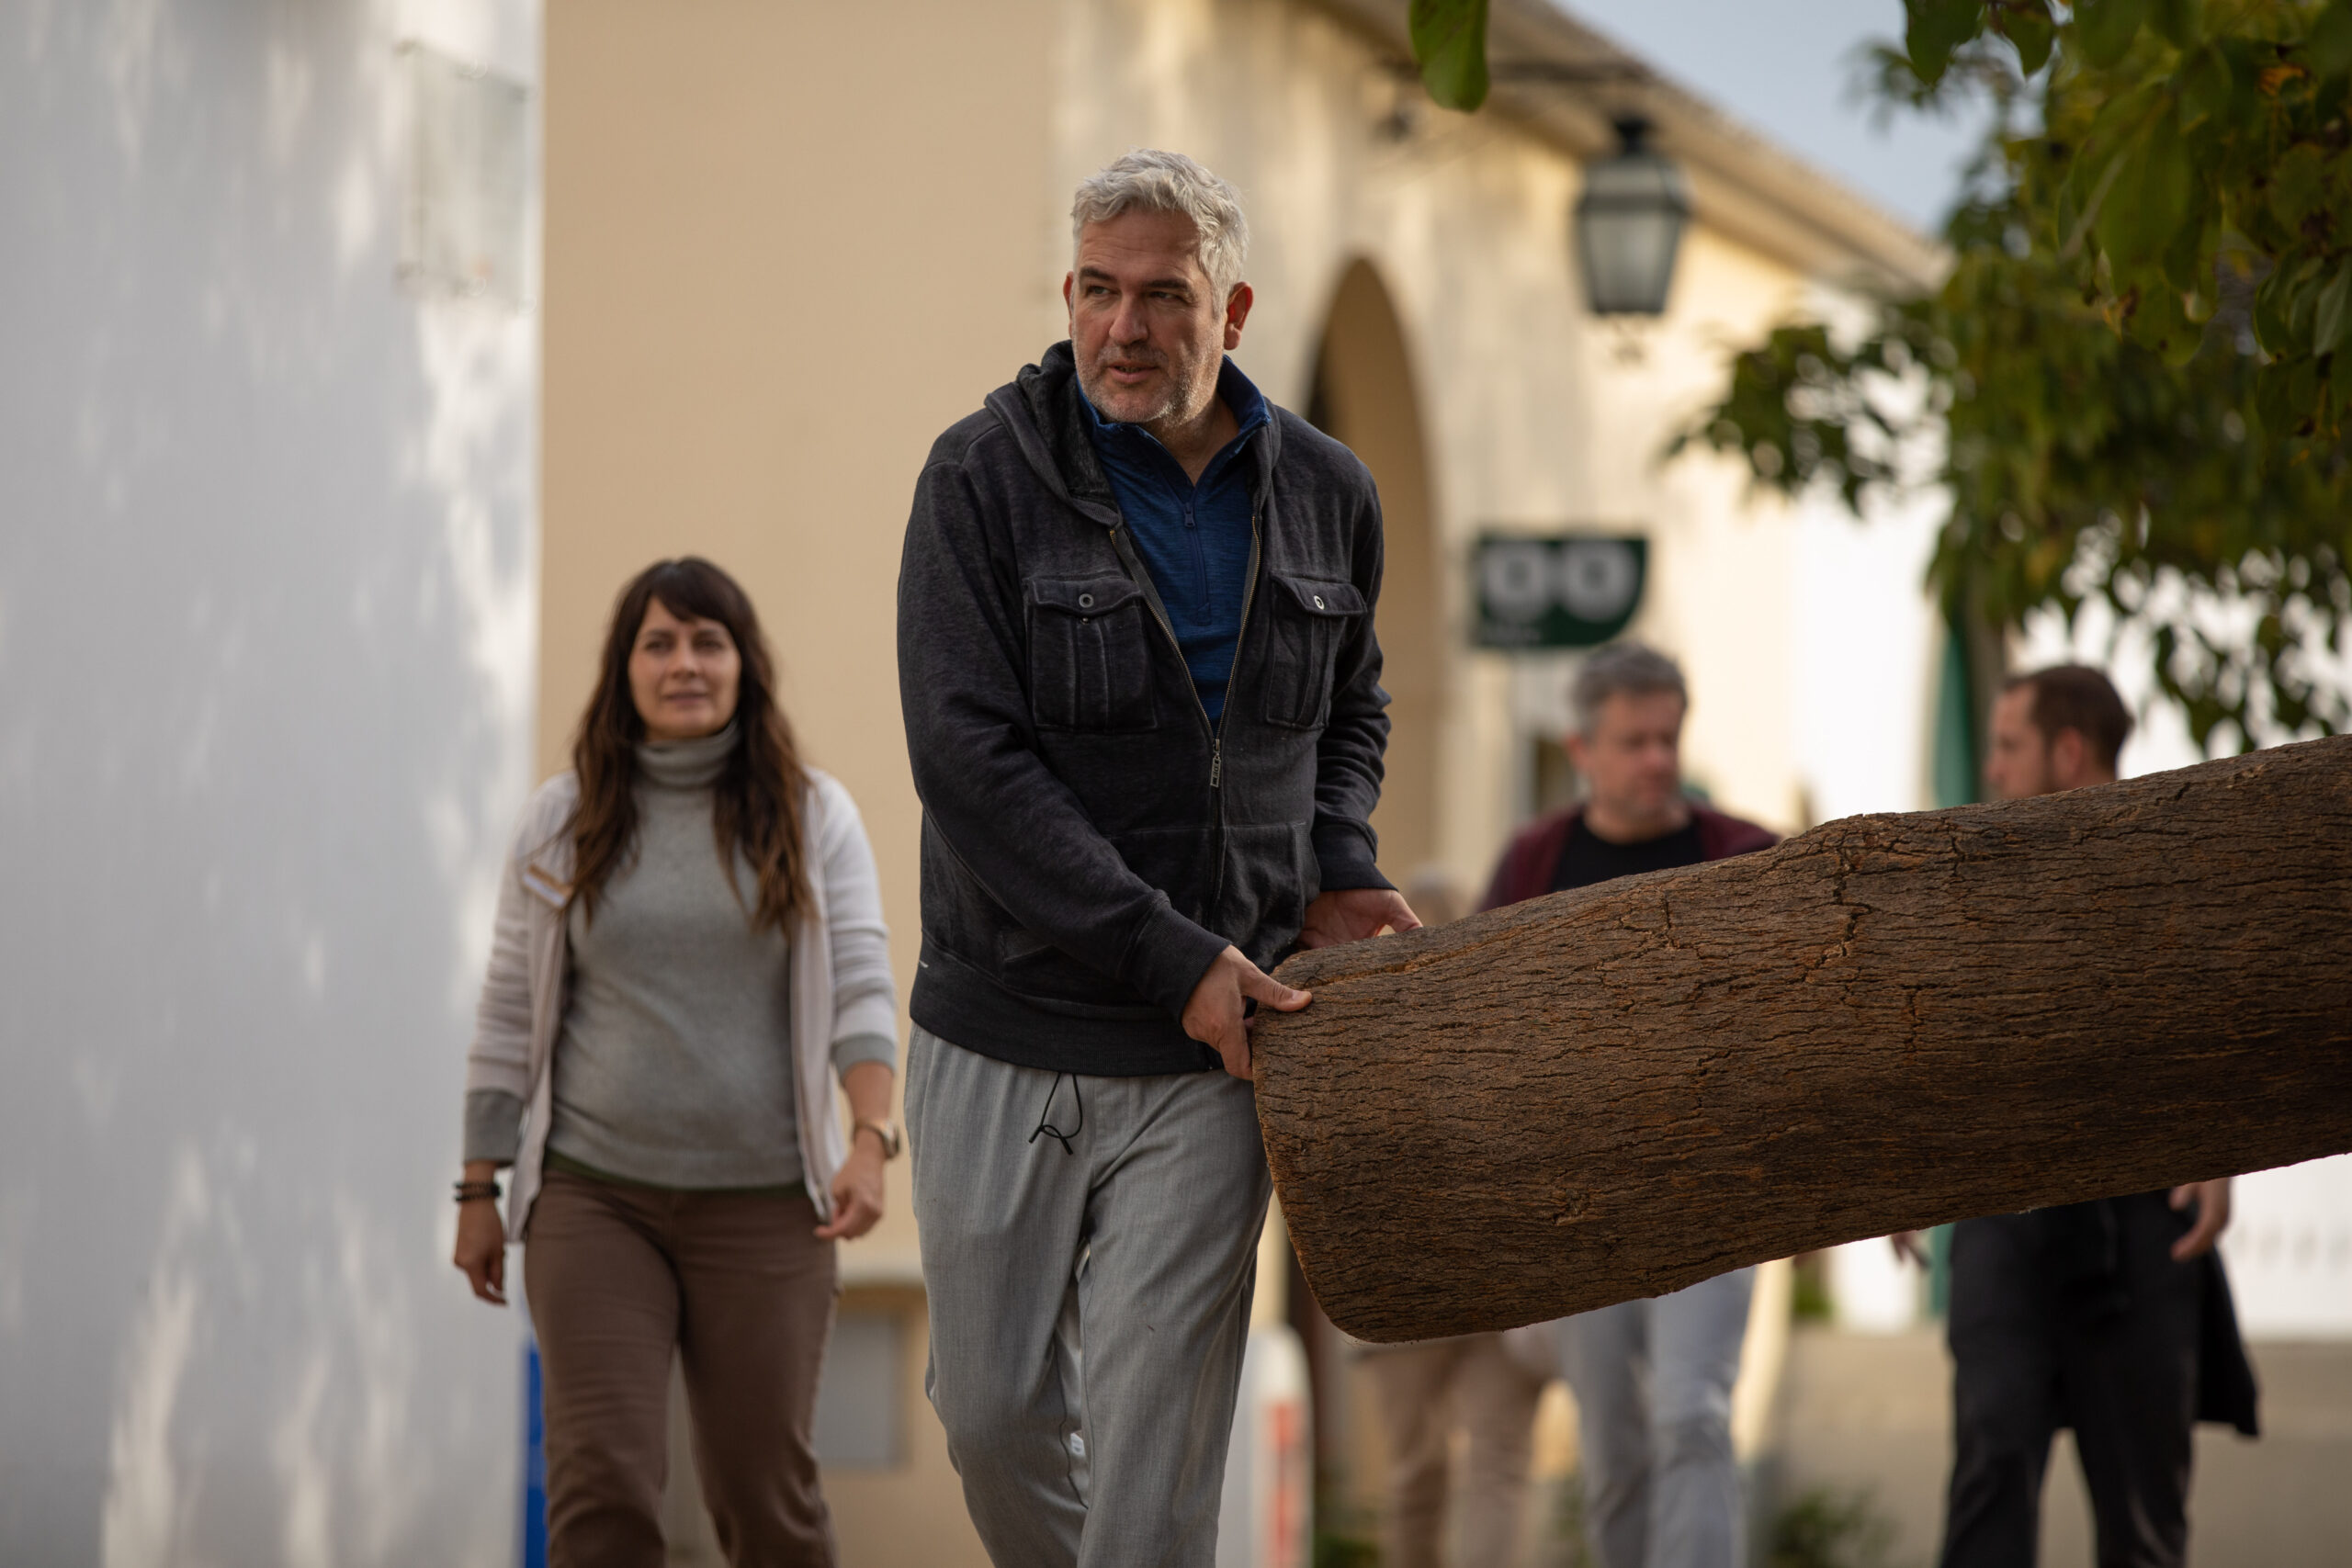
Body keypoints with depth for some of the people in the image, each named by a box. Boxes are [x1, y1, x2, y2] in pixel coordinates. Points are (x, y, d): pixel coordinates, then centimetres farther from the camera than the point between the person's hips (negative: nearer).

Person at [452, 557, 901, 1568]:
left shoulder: (814, 819, 4)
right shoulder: (565, 822, 6)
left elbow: (862, 989, -2)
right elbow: (510, 1016, 9)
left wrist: (871, 1136, -17)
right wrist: (479, 1191, 7)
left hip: (761, 1205, 0)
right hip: (593, 1198, 0)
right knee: (600, 1484, -11)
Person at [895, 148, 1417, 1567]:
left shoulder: (1325, 495, 4)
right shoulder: (989, 478, -8)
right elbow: (967, 759, -16)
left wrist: (1338, 870, 3)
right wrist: (1171, 956, -20)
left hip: (1206, 1048, 1)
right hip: (1004, 1035, -1)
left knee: (1159, 1448, -4)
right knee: (996, 1410, 8)